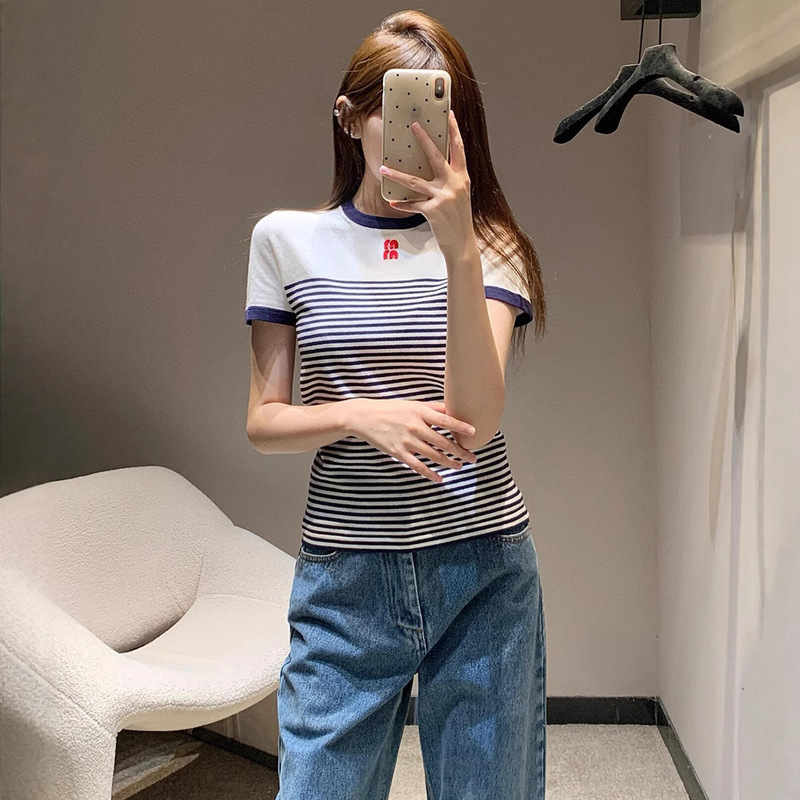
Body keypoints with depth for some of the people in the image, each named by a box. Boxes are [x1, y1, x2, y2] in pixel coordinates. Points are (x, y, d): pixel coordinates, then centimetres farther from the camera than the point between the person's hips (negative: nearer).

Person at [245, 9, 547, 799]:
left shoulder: (490, 245, 1)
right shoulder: (287, 238, 2)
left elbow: (474, 421, -14)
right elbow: (263, 422, 3)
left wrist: (459, 251, -24)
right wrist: (360, 413, -17)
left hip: (482, 567, 1)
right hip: (344, 575, 0)